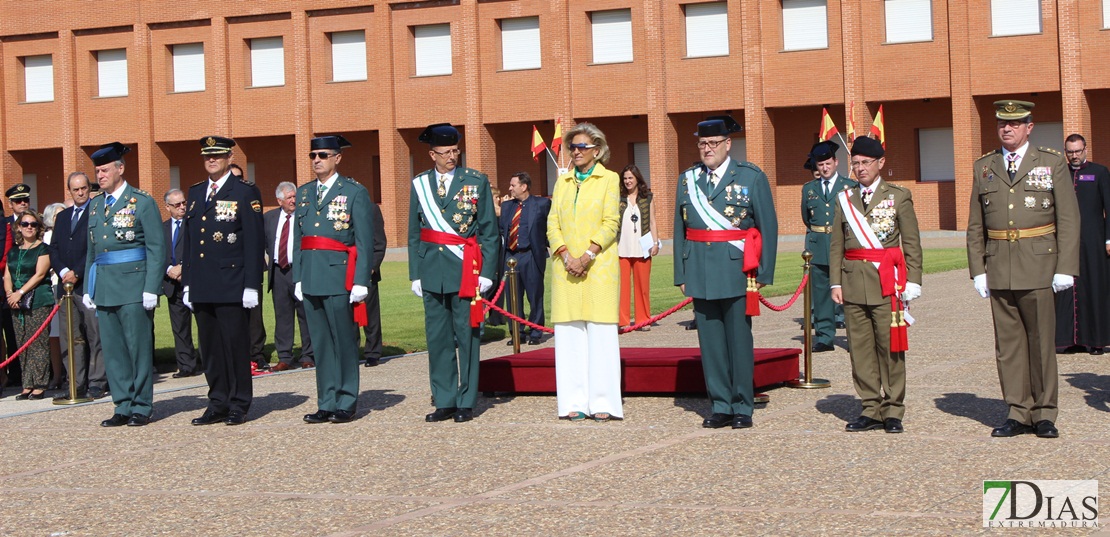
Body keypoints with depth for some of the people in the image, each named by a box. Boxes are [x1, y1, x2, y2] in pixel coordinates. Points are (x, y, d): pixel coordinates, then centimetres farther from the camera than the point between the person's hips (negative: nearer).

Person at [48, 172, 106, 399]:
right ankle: (78, 384, 7)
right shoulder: (62, 217, 20)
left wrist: (77, 273, -12)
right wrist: (63, 271, -4)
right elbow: (53, 249, 13)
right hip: (66, 285, 6)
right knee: (71, 339, 4)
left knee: (95, 336, -3)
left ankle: (97, 383, 0)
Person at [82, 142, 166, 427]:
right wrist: (88, 288, 13)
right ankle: (123, 407, 14)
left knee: (139, 347, -2)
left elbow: (157, 248, -6)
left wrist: (151, 288, -13)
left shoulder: (142, 202, -3)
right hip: (104, 288, 6)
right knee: (112, 349, 7)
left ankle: (142, 407, 6)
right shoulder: (96, 205, 15)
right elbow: (91, 250, 19)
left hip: (133, 286, -6)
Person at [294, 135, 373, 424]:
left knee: (344, 342, 0)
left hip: (340, 277, -5)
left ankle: (346, 404, 6)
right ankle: (327, 403, 13)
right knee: (320, 343, 8)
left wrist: (361, 281, -12)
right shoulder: (303, 193, 15)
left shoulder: (354, 192, -1)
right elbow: (298, 238, 16)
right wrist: (297, 278, 9)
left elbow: (365, 240, -5)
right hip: (311, 278, 5)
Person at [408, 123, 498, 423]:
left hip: (467, 270, -3)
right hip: (432, 271, 3)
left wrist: (487, 272, -5)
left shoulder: (477, 181, 3)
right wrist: (415, 274, 6)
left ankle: (466, 402, 7)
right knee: (437, 337, 5)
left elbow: (489, 230, 2)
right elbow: (414, 235, 12)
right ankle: (444, 401, 13)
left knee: (467, 336, 0)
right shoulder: (419, 185, 10)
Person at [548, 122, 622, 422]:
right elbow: (552, 223, 8)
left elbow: (610, 223, -4)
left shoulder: (609, 179, 4)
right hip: (566, 268, 4)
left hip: (599, 266, -4)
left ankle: (603, 402, -1)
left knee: (600, 331, -4)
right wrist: (566, 256, -8)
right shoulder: (563, 182, 15)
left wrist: (587, 256, -15)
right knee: (569, 333, 1)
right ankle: (575, 402, 4)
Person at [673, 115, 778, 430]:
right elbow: (680, 230, 13)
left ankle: (742, 408, 9)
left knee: (739, 340, 1)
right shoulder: (688, 180, 11)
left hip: (737, 272, -3)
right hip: (701, 274, 3)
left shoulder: (751, 177, 1)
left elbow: (768, 227, 0)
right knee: (710, 341, 5)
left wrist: (764, 273, -5)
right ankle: (720, 406, 12)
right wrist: (681, 274, 7)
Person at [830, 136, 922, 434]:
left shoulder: (899, 196, 3)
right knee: (860, 348, 4)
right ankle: (871, 409, 10)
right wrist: (836, 282, 5)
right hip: (854, 283, 3)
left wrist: (912, 283, -4)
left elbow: (912, 244, 2)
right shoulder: (845, 198, 12)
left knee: (890, 347, -2)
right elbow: (836, 244, 13)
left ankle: (892, 411, 5)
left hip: (886, 283, -3)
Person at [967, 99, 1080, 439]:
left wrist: (1066, 268, -8)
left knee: (1041, 341, 1)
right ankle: (1018, 413, 11)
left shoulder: (1053, 163, 3)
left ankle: (1044, 414, 9)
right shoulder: (984, 168, 11)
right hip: (999, 268, 3)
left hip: (1039, 266, -3)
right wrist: (977, 270, 4)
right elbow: (975, 226, 12)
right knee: (1008, 342, 4)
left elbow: (1069, 220, 0)